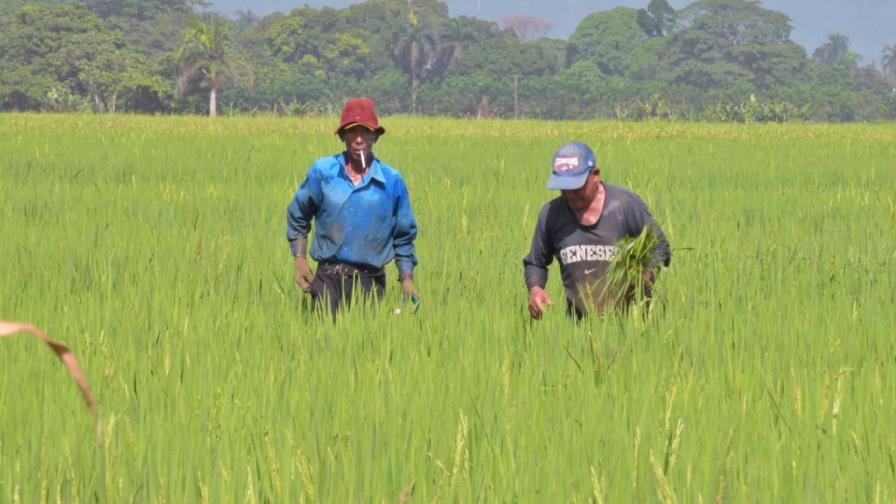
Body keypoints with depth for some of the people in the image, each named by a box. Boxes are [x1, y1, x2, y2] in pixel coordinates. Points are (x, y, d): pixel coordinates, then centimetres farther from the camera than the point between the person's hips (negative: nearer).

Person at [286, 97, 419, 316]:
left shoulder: (392, 181, 2)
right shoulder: (322, 172, 2)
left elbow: (403, 236, 11)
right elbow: (297, 217, 15)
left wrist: (407, 279, 5)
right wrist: (299, 259, 6)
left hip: (370, 281, 0)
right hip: (329, 276, 0)